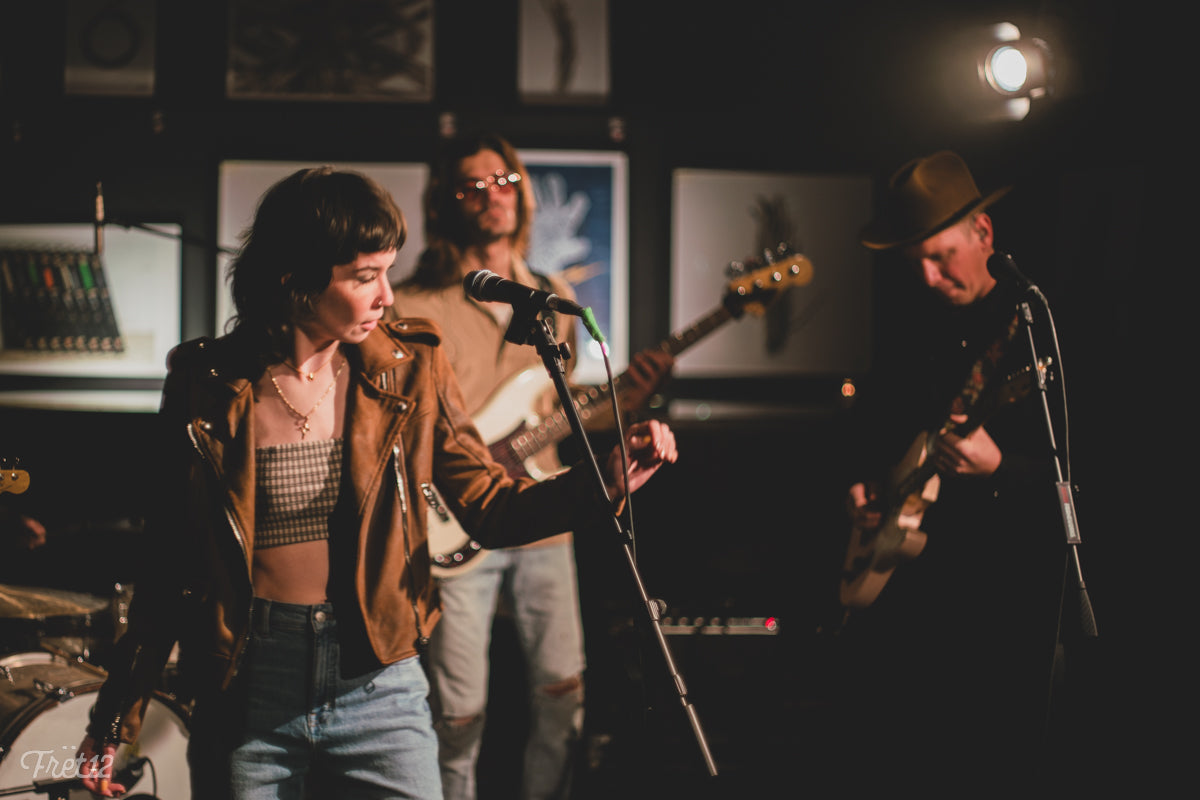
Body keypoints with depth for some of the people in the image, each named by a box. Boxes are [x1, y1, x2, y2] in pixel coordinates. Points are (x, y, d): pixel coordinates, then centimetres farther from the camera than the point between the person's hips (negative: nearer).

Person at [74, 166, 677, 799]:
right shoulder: (206, 385, -4)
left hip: (378, 687, 1)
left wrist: (606, 483, -16)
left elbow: (489, 508, 1)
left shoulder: (410, 368, 0)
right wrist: (116, 721, 1)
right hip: (246, 691, -1)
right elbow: (171, 563, 1)